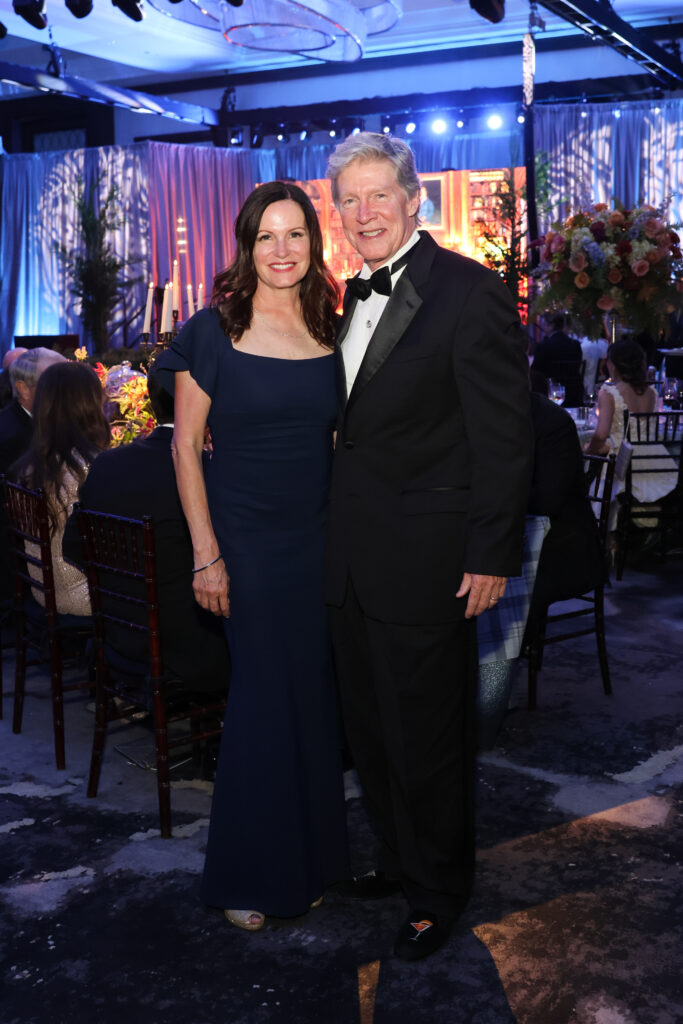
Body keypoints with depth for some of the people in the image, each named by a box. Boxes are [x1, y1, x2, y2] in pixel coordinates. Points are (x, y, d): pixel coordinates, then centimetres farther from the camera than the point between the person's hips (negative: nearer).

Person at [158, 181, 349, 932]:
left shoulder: (332, 334, 6)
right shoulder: (213, 331, -6)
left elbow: (345, 441, 13)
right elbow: (185, 444, -6)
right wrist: (206, 553, -10)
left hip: (321, 539, 4)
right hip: (248, 540, -4)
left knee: (315, 694, 11)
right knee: (263, 695, 2)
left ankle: (310, 860, 29)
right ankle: (250, 876, 21)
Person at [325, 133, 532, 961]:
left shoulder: (470, 292, -12)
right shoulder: (357, 295, 12)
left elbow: (503, 436, -14)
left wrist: (493, 554, -16)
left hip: (425, 562, -8)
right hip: (354, 559, 8)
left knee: (427, 737, 6)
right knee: (370, 728, 19)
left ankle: (437, 893, 26)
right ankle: (399, 859, 39)